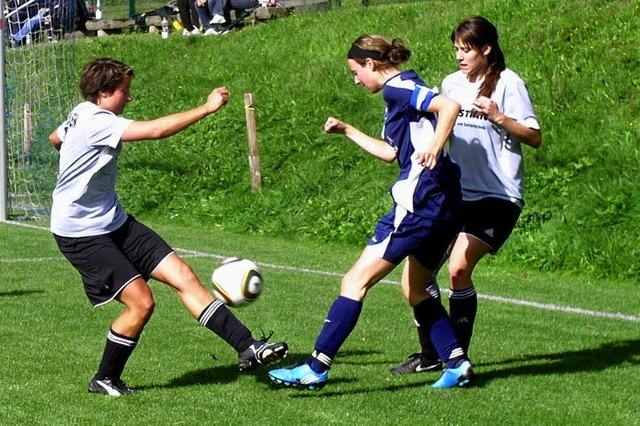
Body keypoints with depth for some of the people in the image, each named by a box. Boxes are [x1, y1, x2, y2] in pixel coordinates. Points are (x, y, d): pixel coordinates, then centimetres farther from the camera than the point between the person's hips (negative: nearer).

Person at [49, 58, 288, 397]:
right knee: (141, 302, -16)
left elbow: (55, 138, 30)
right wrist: (207, 108, -27)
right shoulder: (96, 122, -22)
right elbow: (156, 130, -32)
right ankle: (105, 380, 5)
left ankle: (247, 347, -9)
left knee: (183, 276, -4)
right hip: (80, 234, -10)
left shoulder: (82, 114, 9)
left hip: (114, 223, 10)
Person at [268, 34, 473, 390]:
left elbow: (449, 105, -24)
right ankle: (456, 363, 15)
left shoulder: (397, 88, -8)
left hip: (418, 201, -10)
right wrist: (348, 131, 36)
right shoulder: (401, 93, 21)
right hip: (444, 205, 10)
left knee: (356, 281, -7)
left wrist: (434, 149, -31)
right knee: (414, 290, 22)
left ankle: (316, 368, -6)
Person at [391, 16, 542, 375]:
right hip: (457, 193, 7)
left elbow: (535, 138, -10)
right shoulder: (451, 84, 11)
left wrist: (498, 117, -23)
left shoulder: (508, 83, -7)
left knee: (459, 268, -20)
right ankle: (431, 355, 11)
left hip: (498, 196, -6)